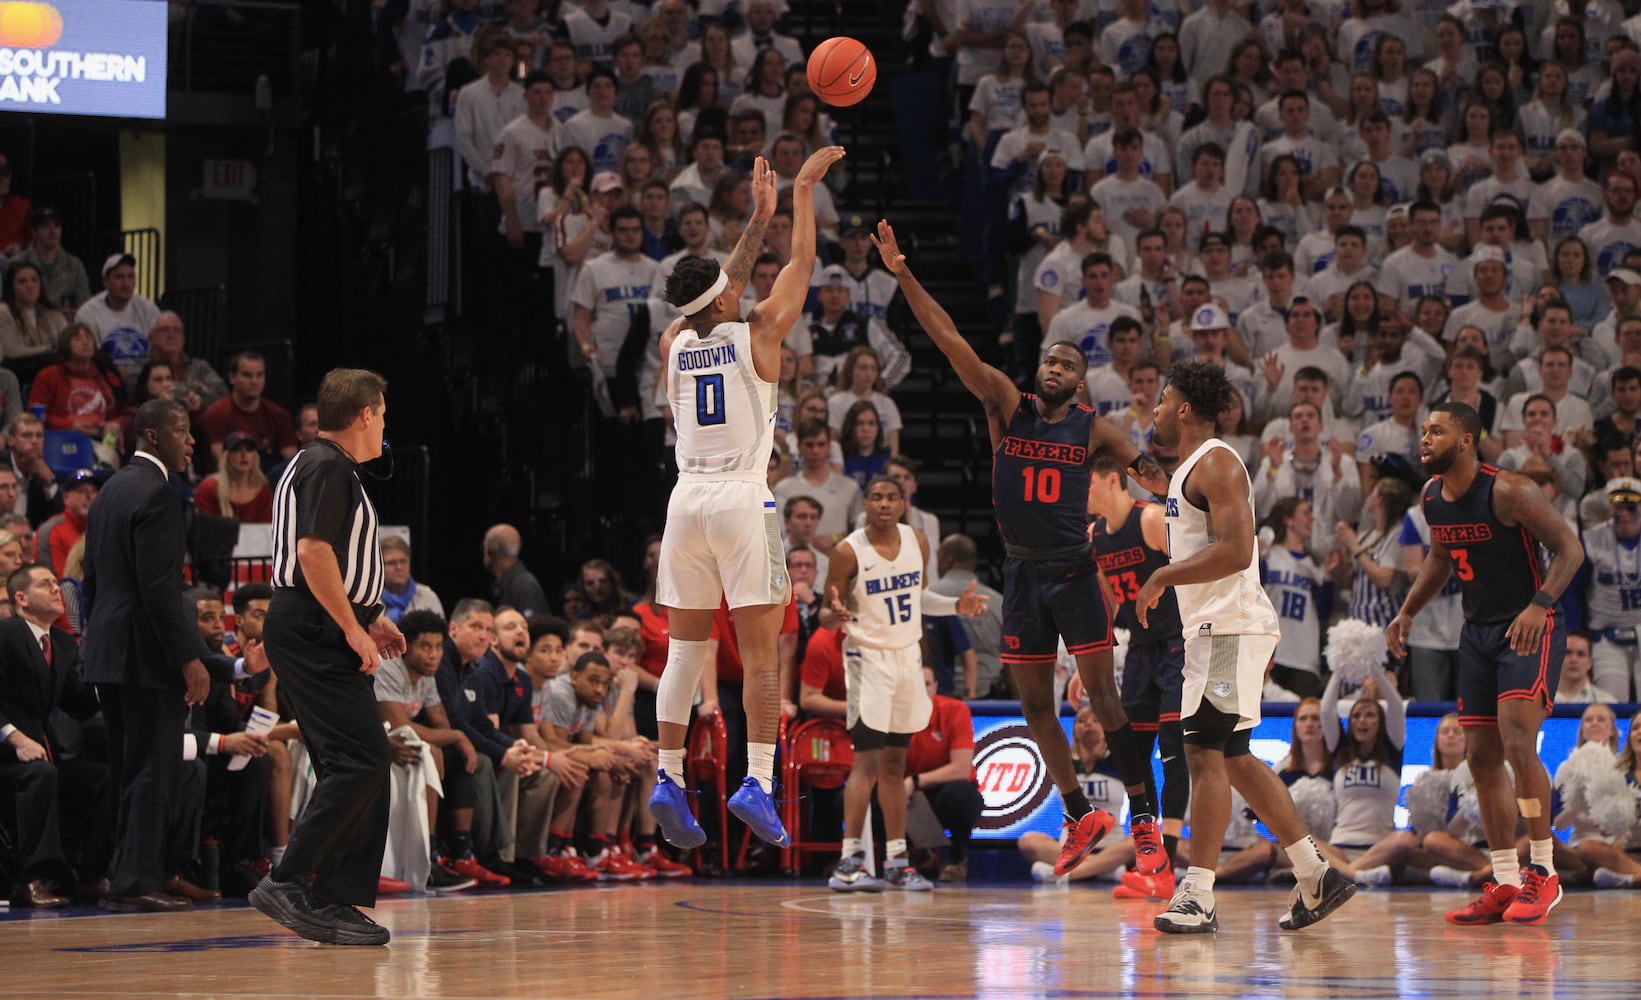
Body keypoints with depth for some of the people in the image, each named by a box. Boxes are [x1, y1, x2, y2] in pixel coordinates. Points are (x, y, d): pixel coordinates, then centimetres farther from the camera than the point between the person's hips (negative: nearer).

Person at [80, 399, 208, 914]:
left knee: (133, 773, 13)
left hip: (108, 652, 10)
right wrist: (189, 658, -20)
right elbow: (159, 587, -20)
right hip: (147, 656, -10)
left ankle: (125, 880, 14)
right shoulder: (157, 494, -14)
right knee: (155, 771, -6)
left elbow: (94, 579, 19)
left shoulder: (112, 490, 16)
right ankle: (138, 882, -7)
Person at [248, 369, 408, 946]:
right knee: (362, 761, -16)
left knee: (358, 767, 9)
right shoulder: (329, 467, -11)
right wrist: (353, 628, -19)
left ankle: (332, 901, 7)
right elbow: (314, 552, -22)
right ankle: (287, 883, -18)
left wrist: (369, 617, 27)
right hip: (314, 634, -11)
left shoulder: (321, 466, 22)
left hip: (320, 633, 11)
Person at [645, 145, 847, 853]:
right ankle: (757, 781, -12)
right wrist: (802, 192, 19)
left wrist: (758, 217, 32)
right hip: (743, 501, -5)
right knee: (761, 653, -3)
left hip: (687, 500, 5)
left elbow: (718, 294, 27)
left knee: (684, 652, 7)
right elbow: (801, 265, 9)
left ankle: (668, 780, -1)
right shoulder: (756, 333, -3)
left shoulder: (674, 343, 9)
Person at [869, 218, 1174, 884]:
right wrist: (903, 276, -17)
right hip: (1022, 572, 3)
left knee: (1102, 692, -9)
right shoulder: (1007, 405, 1)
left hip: (1073, 571, -3)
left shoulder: (1093, 429, 0)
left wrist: (1149, 473, -21)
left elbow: (1144, 468, 5)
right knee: (1034, 702, 8)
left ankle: (1145, 821, -6)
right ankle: (1080, 817, 21)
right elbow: (951, 342, -7)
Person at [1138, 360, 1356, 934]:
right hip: (1214, 627, 11)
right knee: (1232, 759, 12)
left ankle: (1198, 897, -12)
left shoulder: (1216, 464, -13)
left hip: (1229, 627, -11)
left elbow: (1236, 552, -24)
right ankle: (1315, 877, 15)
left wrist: (1163, 577, -18)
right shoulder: (1191, 468, 20)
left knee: (1205, 753, -11)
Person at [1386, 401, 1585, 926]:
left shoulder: (1509, 491, -19)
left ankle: (1543, 873, -11)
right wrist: (1407, 612, 12)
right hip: (1478, 630, 8)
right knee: (1481, 755, 6)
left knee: (1518, 742, -20)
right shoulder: (1433, 495, 4)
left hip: (1531, 628, -8)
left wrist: (1540, 605, -31)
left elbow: (1570, 549, -18)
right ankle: (1505, 884, 12)